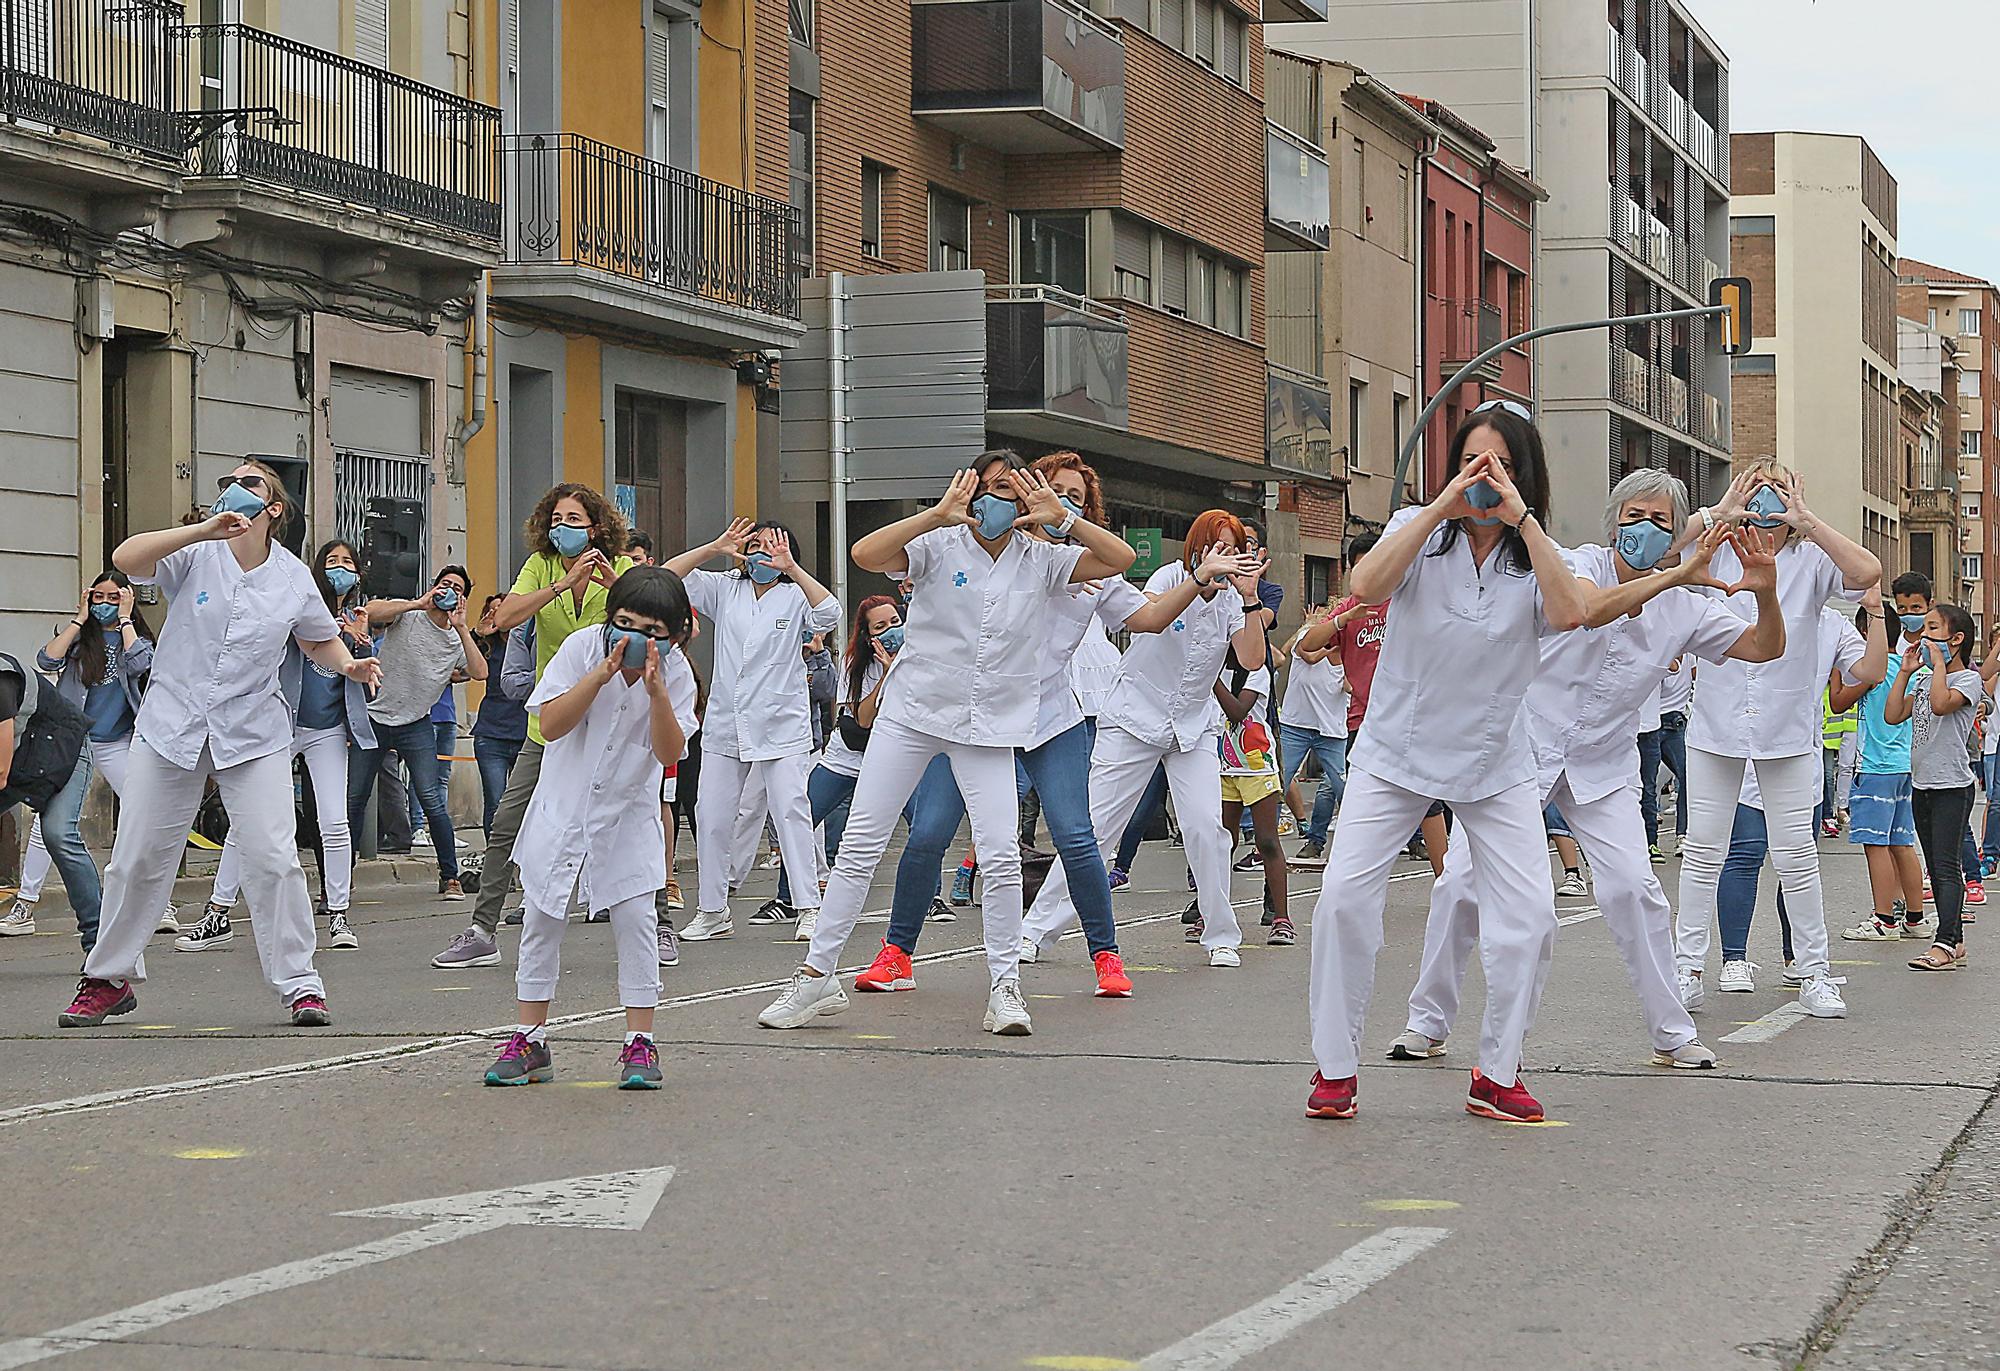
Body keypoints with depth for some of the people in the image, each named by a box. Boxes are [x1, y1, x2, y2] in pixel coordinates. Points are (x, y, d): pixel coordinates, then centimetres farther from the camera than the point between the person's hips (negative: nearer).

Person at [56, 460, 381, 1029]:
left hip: (254, 734, 0)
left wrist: (350, 664, -3)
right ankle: (109, 979, 22)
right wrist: (206, 530, -32)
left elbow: (321, 641, 19)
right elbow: (125, 559, -23)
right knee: (137, 858, 5)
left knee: (273, 859, -10)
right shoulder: (195, 553, -5)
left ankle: (299, 985, 1)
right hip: (172, 726, 0)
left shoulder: (294, 577, 3)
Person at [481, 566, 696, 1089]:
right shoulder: (583, 648, -13)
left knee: (635, 918, -8)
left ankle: (640, 1043, 0)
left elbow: (669, 754, -17)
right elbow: (551, 726, -20)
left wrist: (656, 691, -30)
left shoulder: (676, 673, -10)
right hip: (563, 805, 0)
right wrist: (601, 675, -29)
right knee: (541, 917, 1)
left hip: (628, 813, 0)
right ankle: (529, 1041, 11)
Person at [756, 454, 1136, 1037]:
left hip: (989, 725, 1)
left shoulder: (1041, 560, 5)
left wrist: (1062, 517, -10)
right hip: (912, 713, -1)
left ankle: (1004, 984, 4)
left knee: (1002, 853, -10)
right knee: (860, 843, -1)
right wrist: (938, 515, -22)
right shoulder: (940, 546, -4)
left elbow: (1121, 558, -1)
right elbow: (865, 554, -20)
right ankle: (818, 974, 7)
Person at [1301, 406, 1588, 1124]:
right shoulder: (1416, 532, -1)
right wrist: (1440, 508, -24)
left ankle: (1497, 1073, 9)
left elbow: (1569, 614, -23)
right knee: (1345, 895, -12)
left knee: (1528, 913, -6)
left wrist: (1522, 518, -23)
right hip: (1396, 752, -1)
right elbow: (1366, 586, -22)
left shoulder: (1537, 557, 0)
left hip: (1495, 765, 1)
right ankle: (1335, 1067, 0)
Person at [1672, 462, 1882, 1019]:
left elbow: (1867, 572, -18)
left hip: (1787, 727, -1)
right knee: (1703, 850, 4)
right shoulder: (1715, 554, 4)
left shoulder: (1810, 560, 1)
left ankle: (1815, 972, 9)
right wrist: (1718, 513, -13)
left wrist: (1804, 519, -16)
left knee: (1796, 853, 1)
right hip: (1716, 721, 1)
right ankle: (1688, 968, 10)